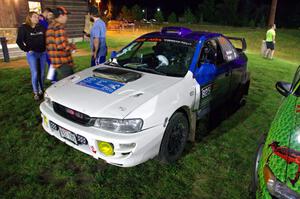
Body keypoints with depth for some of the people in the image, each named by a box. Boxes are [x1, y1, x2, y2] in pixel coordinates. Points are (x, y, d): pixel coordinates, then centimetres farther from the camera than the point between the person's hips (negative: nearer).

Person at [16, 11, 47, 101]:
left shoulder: (41, 27, 8)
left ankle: (41, 90, 19)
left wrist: (45, 48, 5)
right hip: (32, 54, -4)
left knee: (42, 73, 6)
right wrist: (27, 50, -8)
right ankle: (36, 93, 4)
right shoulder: (23, 28, -2)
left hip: (42, 53, 4)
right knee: (35, 73, -6)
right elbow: (19, 41, -2)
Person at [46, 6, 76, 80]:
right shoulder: (59, 27, -15)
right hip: (64, 63, -10)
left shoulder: (50, 26, 17)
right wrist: (72, 46, -5)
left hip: (56, 62, 10)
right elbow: (62, 45, -23)